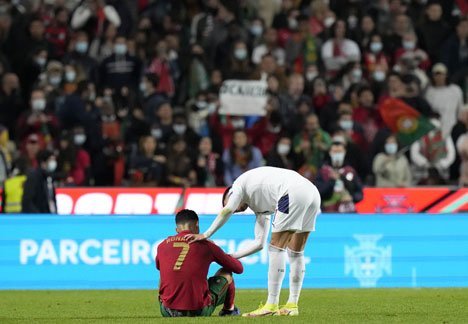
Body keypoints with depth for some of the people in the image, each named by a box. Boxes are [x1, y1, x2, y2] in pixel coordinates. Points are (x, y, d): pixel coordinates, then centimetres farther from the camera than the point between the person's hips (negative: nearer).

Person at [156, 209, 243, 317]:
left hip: (168, 312, 3)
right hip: (199, 311, -3)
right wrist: (230, 258, 36)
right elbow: (239, 268, 12)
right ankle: (229, 309, 45)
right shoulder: (205, 245, 0)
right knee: (226, 273, 22)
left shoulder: (162, 246, 7)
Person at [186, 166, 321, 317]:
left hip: (293, 192, -9)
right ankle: (292, 305, 14)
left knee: (277, 247, -4)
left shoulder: (240, 183, 18)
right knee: (295, 252, 15)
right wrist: (232, 257, 35)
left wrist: (206, 235, 4)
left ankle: (272, 306, -6)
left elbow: (227, 211, 0)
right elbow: (259, 243, 32)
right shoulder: (259, 206, 35)